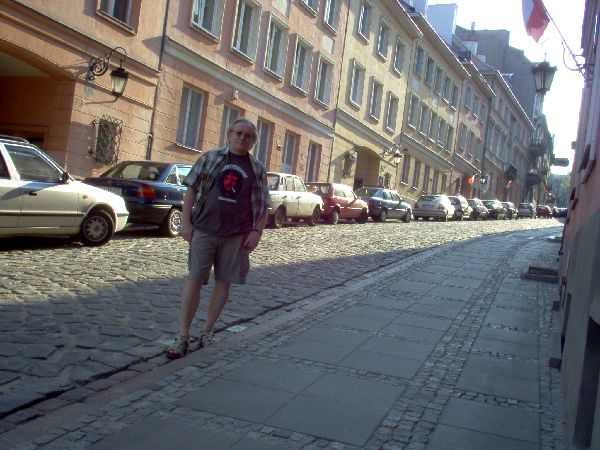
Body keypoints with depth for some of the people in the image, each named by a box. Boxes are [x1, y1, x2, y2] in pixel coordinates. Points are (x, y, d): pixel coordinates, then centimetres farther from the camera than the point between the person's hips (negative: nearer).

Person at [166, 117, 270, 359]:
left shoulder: (257, 169, 7)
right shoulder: (210, 158, 5)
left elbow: (263, 204, 8)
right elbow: (191, 189, 4)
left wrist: (257, 231, -2)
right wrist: (185, 222, -3)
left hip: (237, 236, 1)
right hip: (204, 230, -1)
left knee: (223, 282, 6)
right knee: (194, 279, -3)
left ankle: (207, 331, 21)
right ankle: (183, 337, 3)